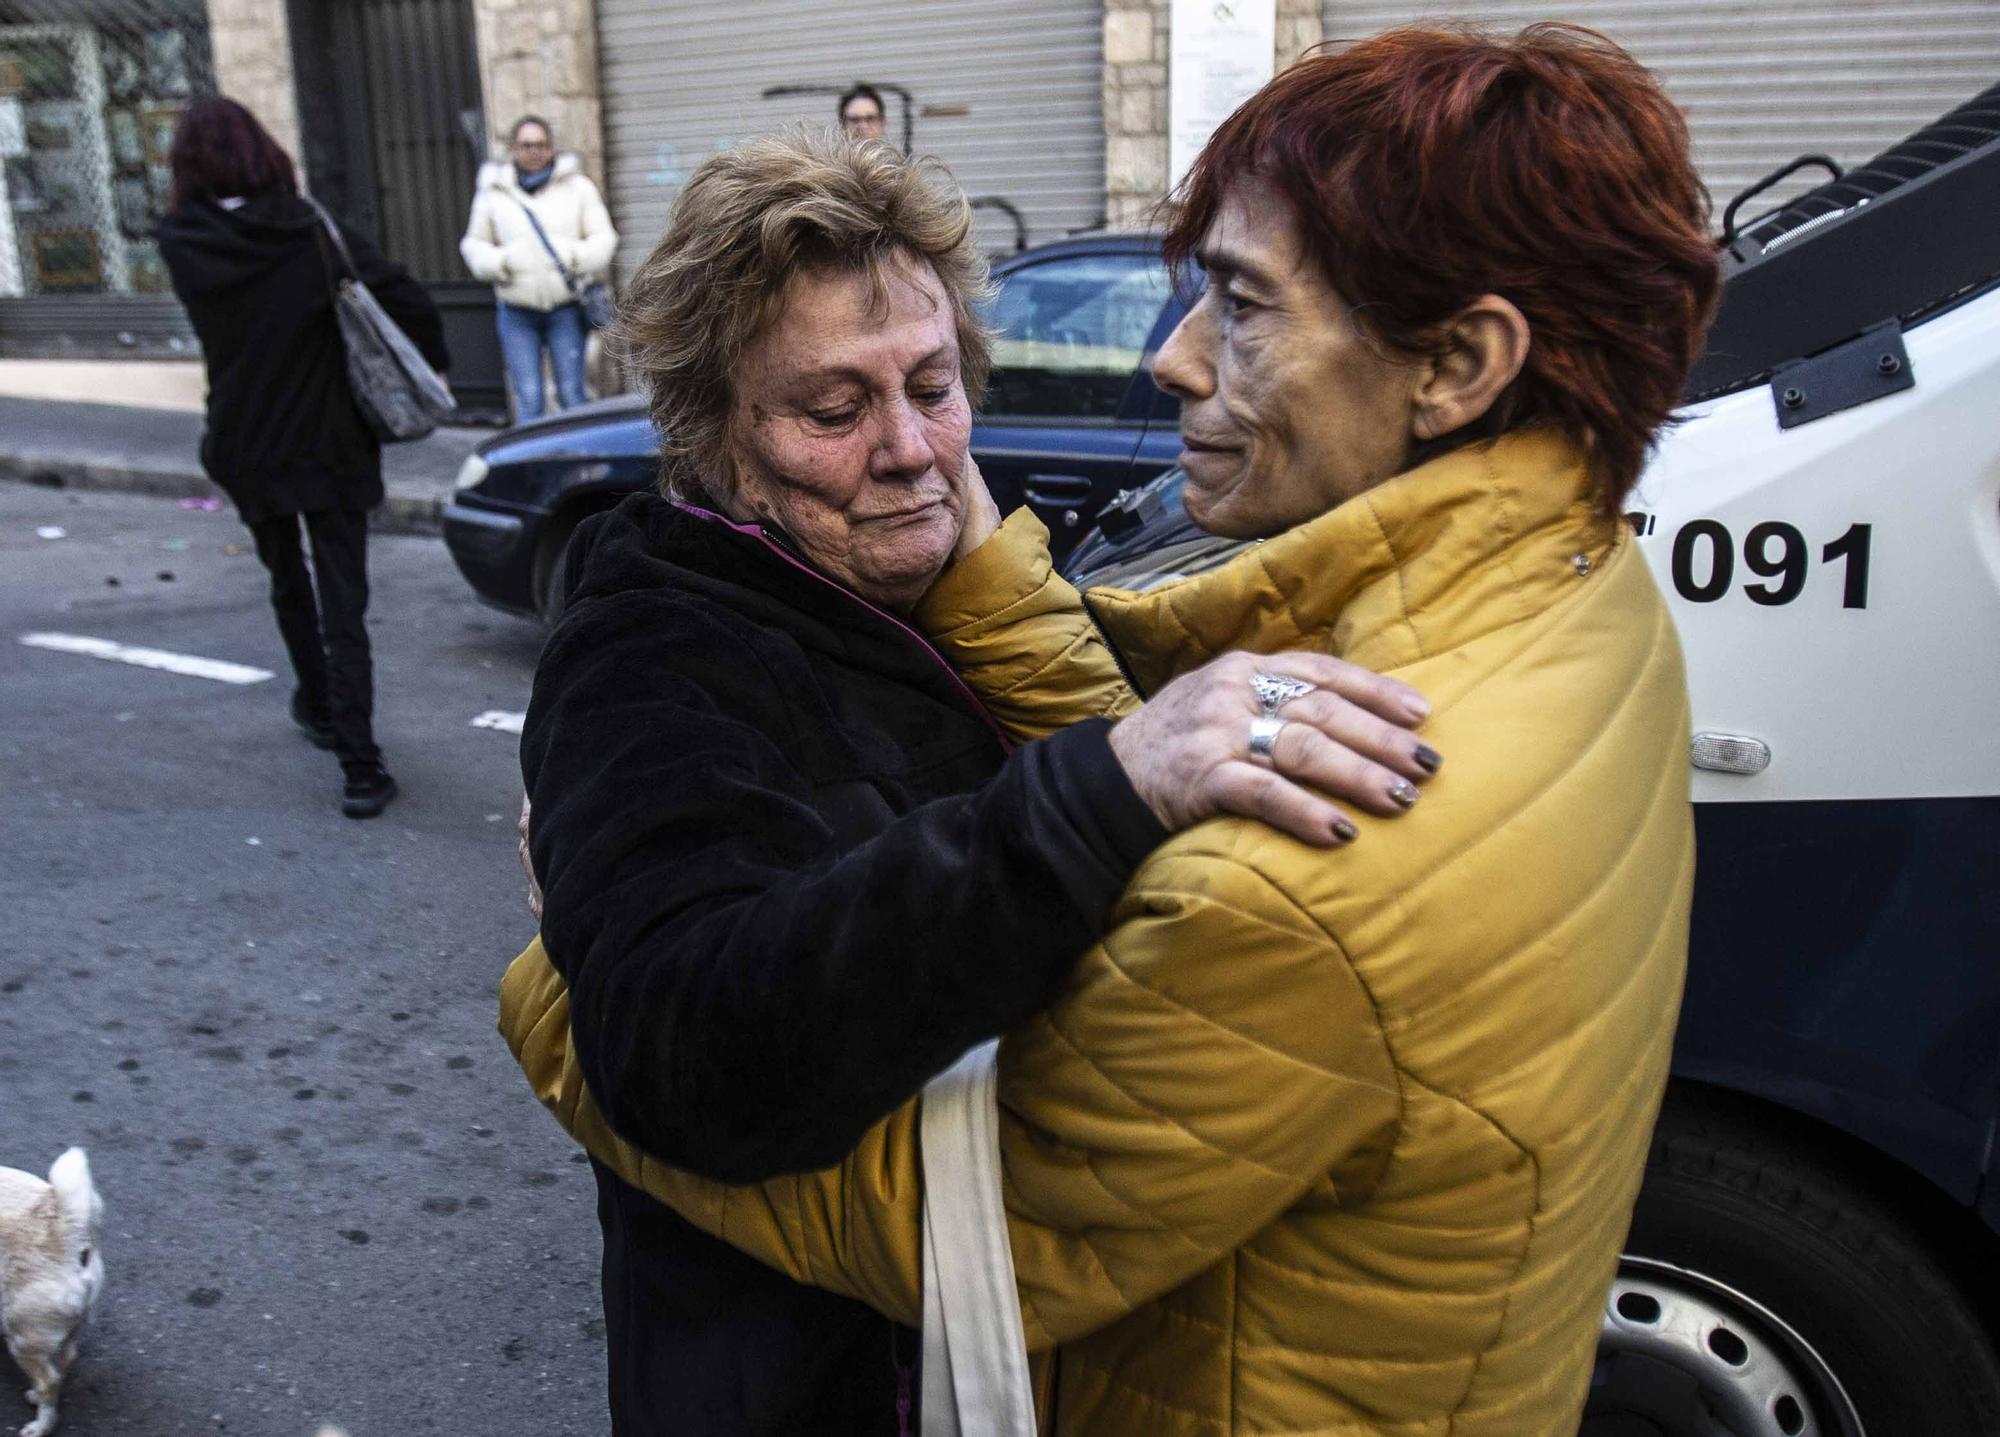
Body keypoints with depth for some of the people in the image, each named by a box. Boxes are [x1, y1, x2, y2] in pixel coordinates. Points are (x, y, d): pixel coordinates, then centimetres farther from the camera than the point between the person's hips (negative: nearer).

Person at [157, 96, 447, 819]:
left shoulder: (182, 246, -7)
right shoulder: (313, 235, -13)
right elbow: (408, 300, -18)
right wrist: (431, 366, -2)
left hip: (245, 449, 3)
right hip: (330, 446, -2)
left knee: (288, 583, 26)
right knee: (343, 608, -1)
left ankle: (318, 707, 43)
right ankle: (360, 769, -8)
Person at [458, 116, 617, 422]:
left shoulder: (577, 186, 8)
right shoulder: (492, 193, 9)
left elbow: (603, 237, 6)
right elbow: (474, 244, 14)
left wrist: (578, 258, -14)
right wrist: (499, 262, -7)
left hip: (567, 308, 0)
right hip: (517, 311, 1)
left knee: (571, 393, 1)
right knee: (527, 397, -2)